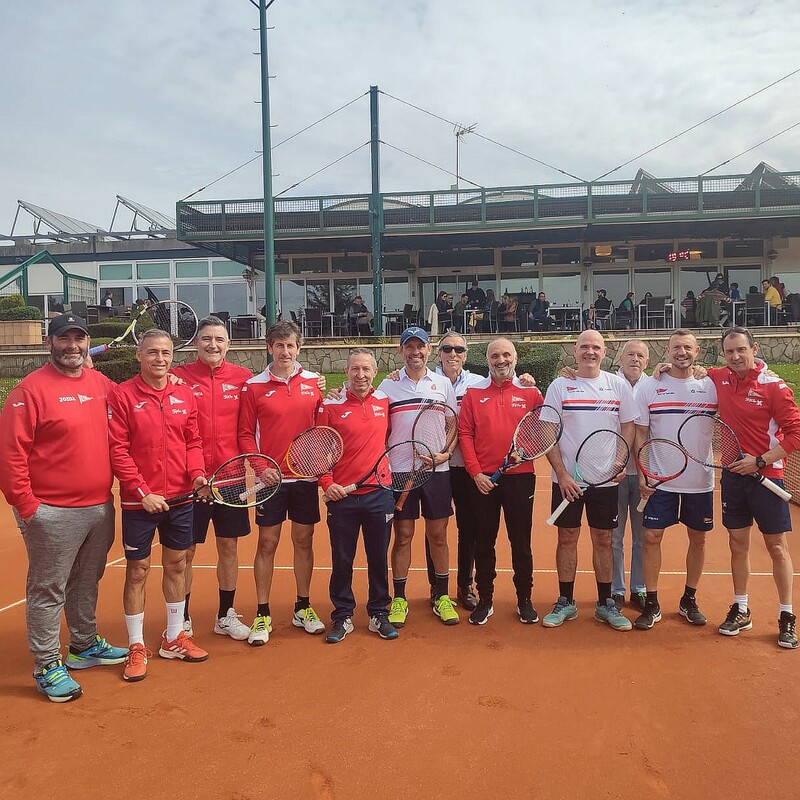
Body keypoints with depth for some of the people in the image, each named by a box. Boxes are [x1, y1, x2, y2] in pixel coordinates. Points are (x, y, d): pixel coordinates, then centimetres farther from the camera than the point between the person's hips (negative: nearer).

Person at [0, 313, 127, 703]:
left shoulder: (101, 384, 7)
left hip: (100, 506, 6)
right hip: (53, 513, -6)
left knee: (86, 583, 20)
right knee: (48, 590, 5)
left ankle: (85, 645, 37)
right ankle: (47, 667, 17)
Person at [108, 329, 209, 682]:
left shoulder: (185, 395, 6)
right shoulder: (122, 396, -7)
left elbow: (193, 441, 9)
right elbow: (117, 450, -10)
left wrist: (197, 473, -8)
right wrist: (143, 492, -15)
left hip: (180, 498, 4)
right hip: (139, 501, -4)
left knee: (176, 565, 14)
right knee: (137, 570, 6)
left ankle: (173, 638, 30)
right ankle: (136, 647, 20)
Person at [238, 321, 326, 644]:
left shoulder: (314, 383, 4)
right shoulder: (253, 386, -1)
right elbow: (246, 434, -2)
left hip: (306, 477, 2)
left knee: (304, 541, 11)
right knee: (267, 544, 4)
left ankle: (303, 608, 25)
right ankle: (262, 614, 16)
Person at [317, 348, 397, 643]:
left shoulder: (385, 402, 4)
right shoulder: (331, 406, -4)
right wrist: (327, 483, -11)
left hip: (379, 494, 2)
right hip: (342, 496, -2)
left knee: (379, 558, 11)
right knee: (342, 560, 8)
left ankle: (379, 614, 26)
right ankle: (342, 617, 24)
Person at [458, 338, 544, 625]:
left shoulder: (530, 392, 4)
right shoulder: (473, 393, 4)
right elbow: (465, 433, 0)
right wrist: (475, 472, -7)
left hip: (520, 478, 0)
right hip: (482, 480, 1)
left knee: (521, 542, 8)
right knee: (484, 542, 9)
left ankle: (524, 600, 23)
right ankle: (485, 600, 23)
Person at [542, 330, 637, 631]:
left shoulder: (619, 385, 4)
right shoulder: (559, 386, 0)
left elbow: (628, 427, 6)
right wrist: (562, 473, -11)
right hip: (567, 479, -1)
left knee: (603, 540, 8)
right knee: (567, 538, 6)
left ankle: (605, 604, 21)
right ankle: (565, 602, 19)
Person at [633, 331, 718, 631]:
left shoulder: (710, 387, 2)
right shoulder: (648, 386, -1)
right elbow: (640, 434, -1)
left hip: (700, 479, 2)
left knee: (697, 538, 10)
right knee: (652, 537, -1)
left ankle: (689, 600, 26)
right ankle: (651, 604, 11)